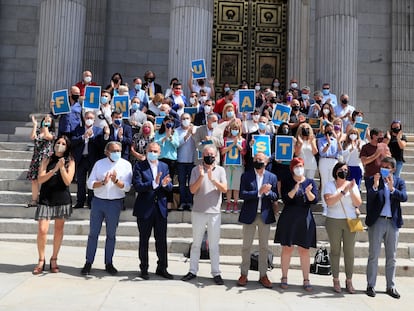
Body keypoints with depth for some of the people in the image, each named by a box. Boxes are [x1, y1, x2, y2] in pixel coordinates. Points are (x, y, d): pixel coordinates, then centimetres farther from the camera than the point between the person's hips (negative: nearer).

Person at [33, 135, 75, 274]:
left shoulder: (70, 162, 4)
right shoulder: (47, 160, 5)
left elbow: (68, 181, -6)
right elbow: (40, 179, -5)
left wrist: (62, 167, -19)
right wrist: (54, 169, -17)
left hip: (62, 200, 0)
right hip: (46, 199, 0)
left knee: (58, 230, 7)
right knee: (42, 230, -7)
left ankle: (54, 259, 20)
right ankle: (41, 260, 9)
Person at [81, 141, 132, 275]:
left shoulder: (126, 165, 0)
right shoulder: (99, 164, 3)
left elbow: (127, 187, -7)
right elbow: (90, 184, -3)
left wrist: (116, 181, -24)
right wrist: (103, 182, -20)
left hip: (115, 203, -1)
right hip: (98, 201, 1)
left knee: (111, 234, 9)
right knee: (93, 233, 5)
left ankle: (109, 263, 19)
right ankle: (88, 263, 14)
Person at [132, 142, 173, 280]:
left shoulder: (164, 166, 9)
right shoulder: (139, 166, -4)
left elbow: (170, 188, 4)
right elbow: (137, 186, -16)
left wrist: (165, 184, -18)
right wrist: (154, 183, -28)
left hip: (161, 208, 3)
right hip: (144, 209, -3)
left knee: (161, 240, 9)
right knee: (144, 240, 9)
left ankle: (162, 268, 22)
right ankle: (144, 269, 22)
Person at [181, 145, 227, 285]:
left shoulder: (220, 170, 4)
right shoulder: (196, 170, 2)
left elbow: (224, 189, -7)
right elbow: (192, 190, -6)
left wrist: (212, 179, -21)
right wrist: (201, 177, -20)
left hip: (214, 212, 0)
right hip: (198, 212, 0)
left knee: (214, 245, 6)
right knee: (196, 243, 11)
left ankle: (216, 273, 14)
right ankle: (193, 271, 20)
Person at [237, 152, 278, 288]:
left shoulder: (272, 177, 3)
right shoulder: (246, 176, -2)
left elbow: (275, 197, 2)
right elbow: (242, 195, -12)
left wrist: (267, 192, -18)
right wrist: (259, 192, -21)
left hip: (265, 215, 2)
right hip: (249, 215, -1)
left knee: (264, 247, 9)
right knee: (246, 246, 7)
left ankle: (263, 275, 20)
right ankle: (244, 274, 18)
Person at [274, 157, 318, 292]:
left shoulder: (310, 182, 9)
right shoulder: (287, 182, 4)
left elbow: (314, 200, -3)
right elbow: (285, 199, -9)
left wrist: (308, 192, -22)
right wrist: (295, 189, -24)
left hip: (305, 220, 1)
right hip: (288, 219, -1)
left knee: (304, 250, 3)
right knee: (287, 249, 3)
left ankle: (306, 280, 9)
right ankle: (284, 278, 13)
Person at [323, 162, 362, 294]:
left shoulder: (353, 184, 8)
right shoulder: (330, 185, 1)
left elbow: (358, 203, 0)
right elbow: (329, 201, -14)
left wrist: (351, 190, -14)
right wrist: (343, 191, -17)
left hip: (351, 221, 2)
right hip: (334, 221, -2)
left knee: (349, 252, 3)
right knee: (335, 251, 4)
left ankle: (349, 281, 14)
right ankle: (336, 280, 13)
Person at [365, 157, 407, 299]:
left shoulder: (399, 182, 6)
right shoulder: (372, 180, -1)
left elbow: (404, 197, -11)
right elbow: (369, 197, -15)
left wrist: (392, 188, -27)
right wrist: (375, 185, -32)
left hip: (393, 222, 3)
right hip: (377, 222, -2)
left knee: (391, 257, 11)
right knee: (373, 256, 3)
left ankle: (391, 286, 22)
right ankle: (370, 286, 11)